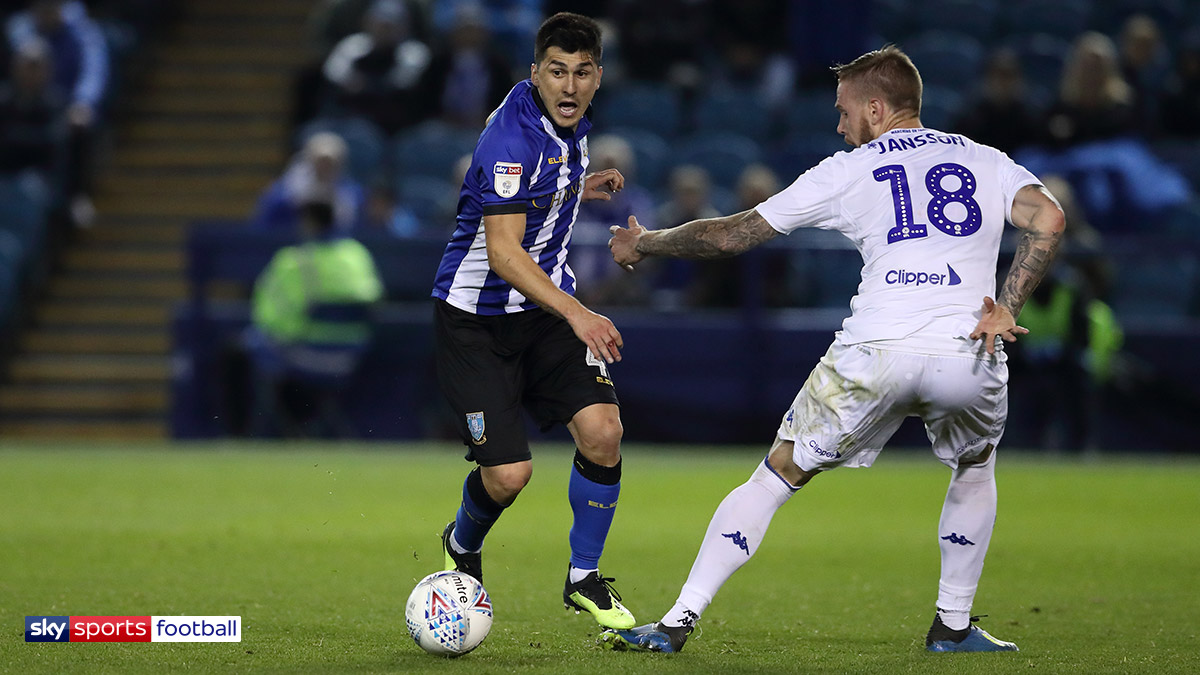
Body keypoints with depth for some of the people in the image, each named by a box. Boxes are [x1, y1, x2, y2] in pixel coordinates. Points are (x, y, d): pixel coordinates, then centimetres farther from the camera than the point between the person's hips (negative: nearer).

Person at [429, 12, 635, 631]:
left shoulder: (569, 126, 3)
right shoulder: (512, 137, -25)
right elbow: (502, 252, -32)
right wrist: (576, 314, -41)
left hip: (546, 307, 7)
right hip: (475, 318, -7)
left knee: (601, 430, -14)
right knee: (507, 474, -12)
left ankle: (584, 579, 5)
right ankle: (462, 547, 25)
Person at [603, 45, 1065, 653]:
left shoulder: (847, 171, 15)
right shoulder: (986, 162, 20)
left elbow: (734, 233, 19)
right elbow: (1048, 220, 0)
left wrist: (642, 244, 33)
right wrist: (1006, 307, 3)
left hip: (877, 352, -2)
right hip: (969, 354, 2)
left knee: (776, 477, 12)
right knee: (975, 467, 33)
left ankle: (678, 621, 7)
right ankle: (953, 625, 29)